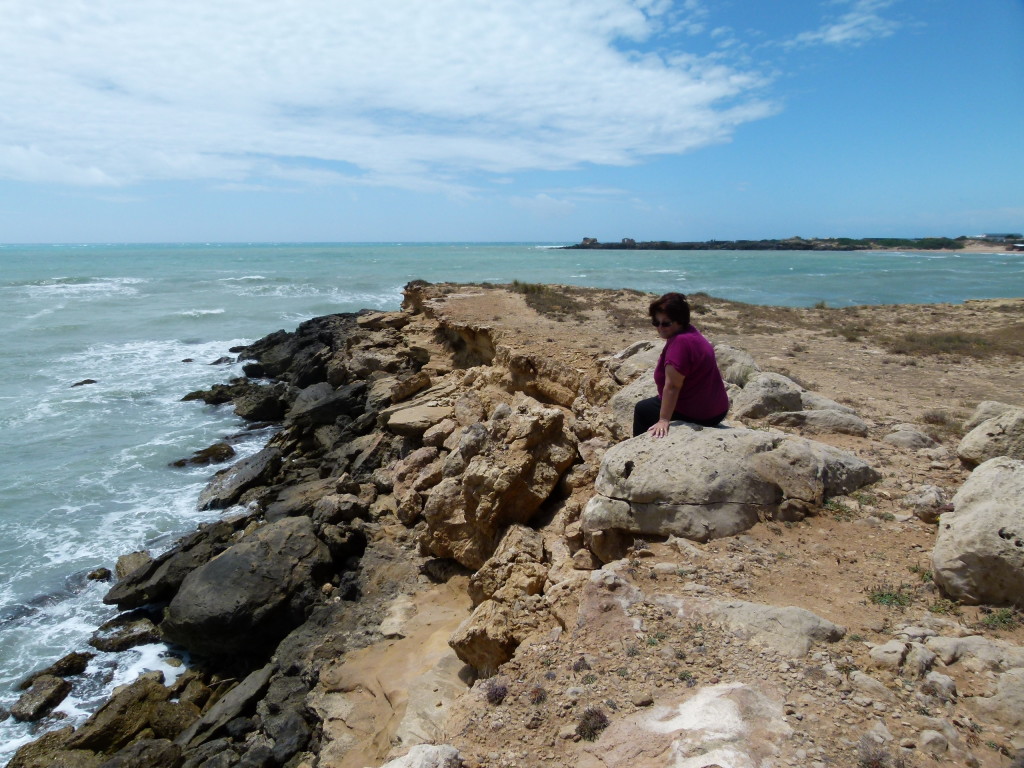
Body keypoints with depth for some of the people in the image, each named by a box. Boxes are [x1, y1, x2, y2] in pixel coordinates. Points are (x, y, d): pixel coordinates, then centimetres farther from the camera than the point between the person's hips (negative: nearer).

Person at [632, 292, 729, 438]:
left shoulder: (680, 342, -27)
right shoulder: (691, 333, 5)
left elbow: (671, 387, -30)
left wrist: (663, 421, -29)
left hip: (696, 415, -10)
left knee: (642, 408, 11)